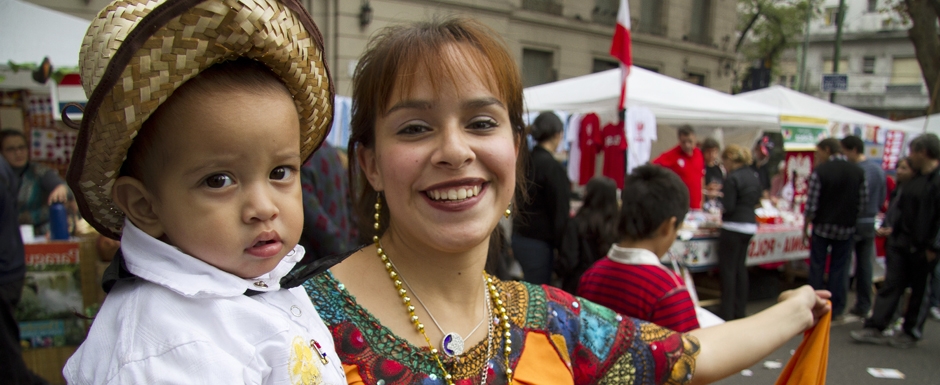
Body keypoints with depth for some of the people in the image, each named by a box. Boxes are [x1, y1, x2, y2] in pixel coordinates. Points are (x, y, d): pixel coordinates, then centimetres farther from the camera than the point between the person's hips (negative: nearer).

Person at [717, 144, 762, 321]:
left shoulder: (732, 178, -16)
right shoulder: (754, 176, 10)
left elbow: (728, 207, -18)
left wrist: (718, 196, -1)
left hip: (734, 227, -8)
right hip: (750, 226, 9)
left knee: (728, 269, -1)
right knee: (740, 268, 16)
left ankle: (727, 314, 4)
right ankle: (739, 311, 23)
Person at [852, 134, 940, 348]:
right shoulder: (913, 180, 12)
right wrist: (893, 230, 14)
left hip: (922, 248, -8)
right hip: (900, 242, 8)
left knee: (919, 291, 8)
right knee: (891, 286, 5)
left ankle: (911, 333, 20)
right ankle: (875, 329, 5)